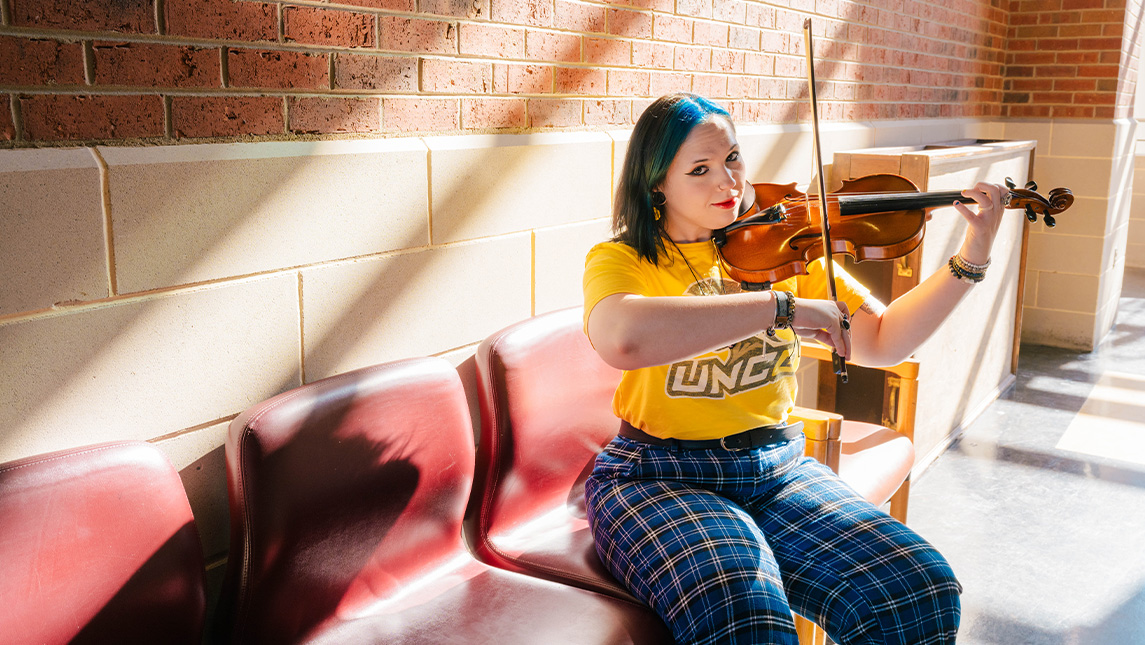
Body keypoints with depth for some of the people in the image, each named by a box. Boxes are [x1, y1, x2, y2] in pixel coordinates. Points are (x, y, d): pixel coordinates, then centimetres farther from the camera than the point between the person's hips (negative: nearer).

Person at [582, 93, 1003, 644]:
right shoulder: (619, 260, -6)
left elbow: (881, 341, 8)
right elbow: (621, 339, -31)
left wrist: (972, 258, -4)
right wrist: (781, 307, -29)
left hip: (776, 468, 5)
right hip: (661, 478, -4)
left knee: (920, 592, -16)